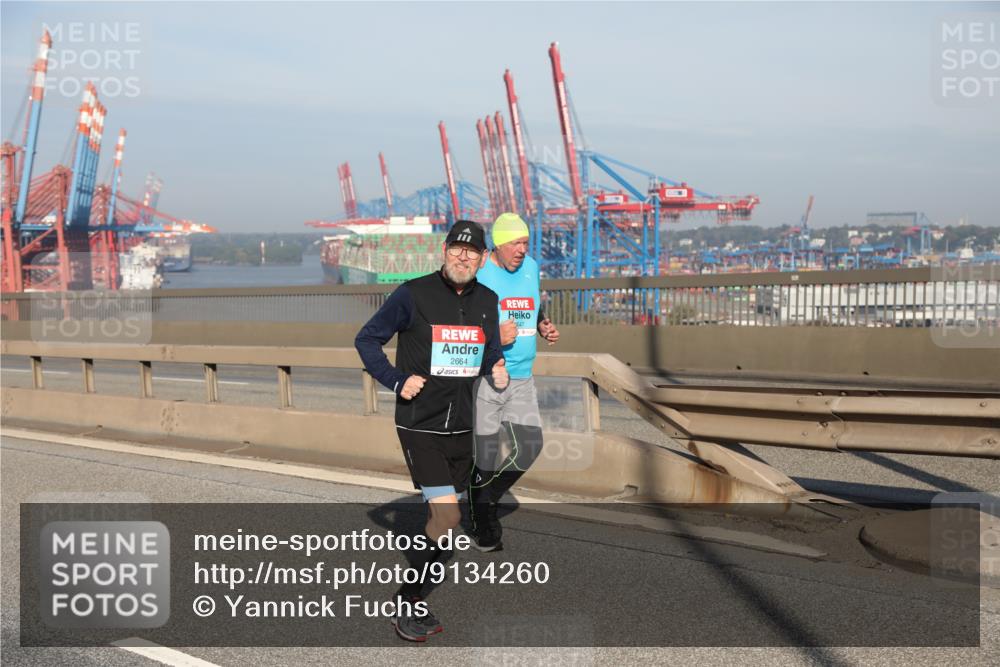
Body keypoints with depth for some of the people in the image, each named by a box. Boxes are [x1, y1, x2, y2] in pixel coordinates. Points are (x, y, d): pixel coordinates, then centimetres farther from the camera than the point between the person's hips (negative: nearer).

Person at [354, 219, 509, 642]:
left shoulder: (486, 301, 6)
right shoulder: (413, 294, -10)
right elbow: (366, 339, -2)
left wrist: (496, 371, -2)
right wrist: (397, 381, -13)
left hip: (461, 426, 6)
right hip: (419, 424, -6)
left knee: (441, 515, 11)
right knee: (446, 515, -16)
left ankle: (414, 601, 26)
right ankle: (405, 603, -1)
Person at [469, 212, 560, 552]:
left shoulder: (531, 268, 9)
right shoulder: (476, 274, -11)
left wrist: (545, 327, 3)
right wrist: (493, 335, -25)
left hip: (522, 378, 6)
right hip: (483, 376, -6)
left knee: (529, 446, -1)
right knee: (485, 454, -1)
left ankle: (488, 497, 24)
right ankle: (481, 524, 19)